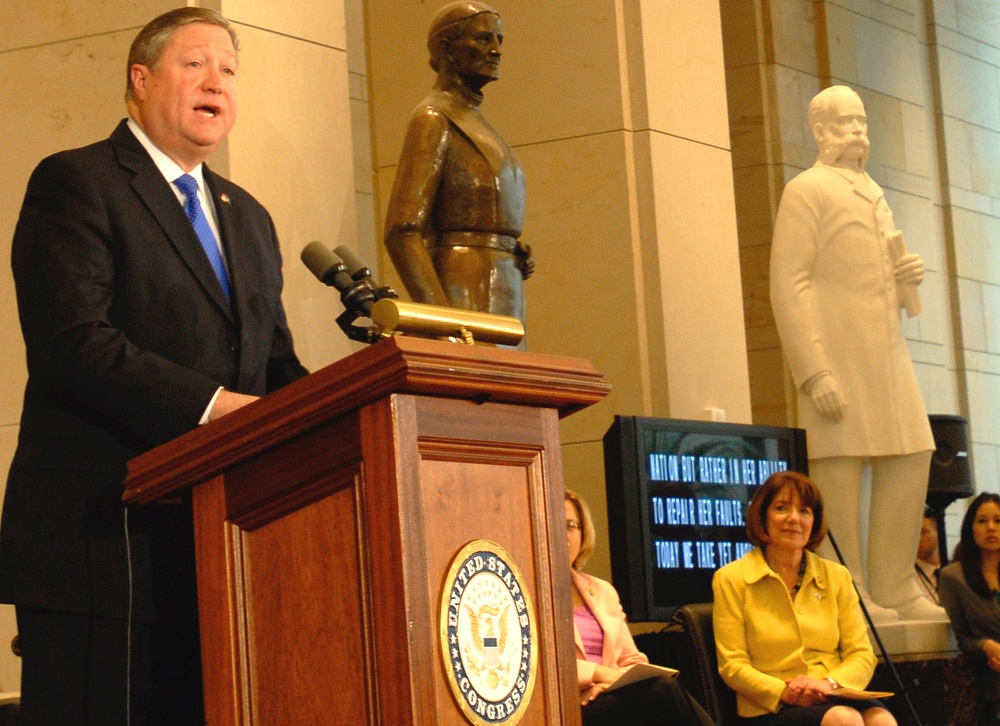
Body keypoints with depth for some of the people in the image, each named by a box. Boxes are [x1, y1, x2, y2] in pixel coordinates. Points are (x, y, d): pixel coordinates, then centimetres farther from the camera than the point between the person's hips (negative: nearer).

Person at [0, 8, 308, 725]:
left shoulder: (250, 218, 24)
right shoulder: (74, 182, -1)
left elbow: (277, 364, 20)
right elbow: (72, 340, -14)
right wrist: (210, 403, -22)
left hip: (216, 542, 7)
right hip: (101, 535, -7)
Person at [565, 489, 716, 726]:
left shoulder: (602, 590, 24)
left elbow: (629, 658, 21)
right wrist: (601, 673, -17)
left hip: (607, 696, 5)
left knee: (661, 688, -30)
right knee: (662, 689, -30)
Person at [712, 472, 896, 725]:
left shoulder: (836, 576, 17)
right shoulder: (731, 579, 6)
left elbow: (862, 655, 11)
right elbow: (732, 666, 0)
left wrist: (830, 683, -11)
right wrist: (783, 691, -17)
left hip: (833, 697, 4)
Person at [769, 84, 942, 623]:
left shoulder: (873, 194, 23)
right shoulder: (807, 190, -2)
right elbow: (788, 285, -12)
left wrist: (908, 277, 7)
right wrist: (814, 372, -20)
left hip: (888, 352, 8)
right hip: (837, 355, -8)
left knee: (910, 461, 6)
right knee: (840, 467, -7)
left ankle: (894, 589, 14)